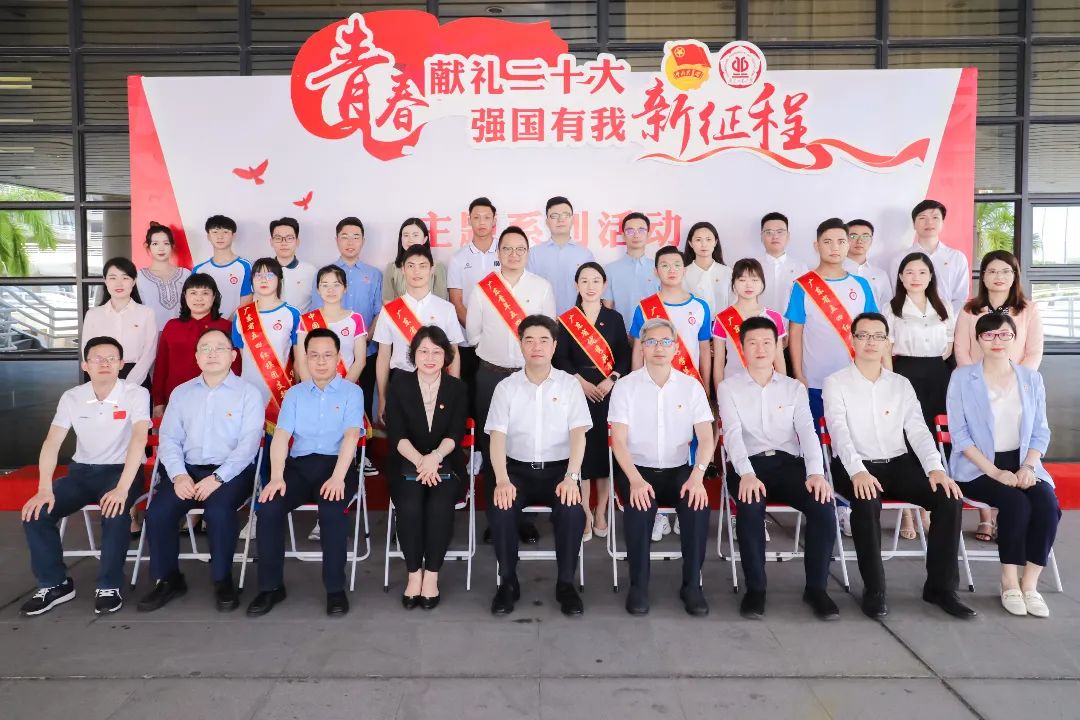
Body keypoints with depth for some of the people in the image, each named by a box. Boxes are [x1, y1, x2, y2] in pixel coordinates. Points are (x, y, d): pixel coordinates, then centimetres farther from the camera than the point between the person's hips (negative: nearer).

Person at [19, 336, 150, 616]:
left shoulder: (136, 394, -12)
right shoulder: (71, 397, 1)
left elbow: (139, 438, -24)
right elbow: (52, 442, -4)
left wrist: (122, 488, -35)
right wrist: (44, 489, -19)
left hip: (122, 469, -4)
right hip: (82, 470, 5)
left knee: (114, 512, -34)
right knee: (36, 512, -17)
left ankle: (109, 586, -13)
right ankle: (55, 584, 3)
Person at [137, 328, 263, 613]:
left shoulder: (248, 393, 3)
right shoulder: (181, 393, 17)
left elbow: (248, 444, -7)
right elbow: (169, 438, 9)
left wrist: (218, 477, -19)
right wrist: (178, 474, -10)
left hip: (231, 471, -4)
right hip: (187, 469, 4)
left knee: (218, 510, -32)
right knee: (157, 512, -21)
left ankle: (223, 580, -10)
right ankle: (168, 579, 1)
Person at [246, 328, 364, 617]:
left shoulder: (352, 392, 6)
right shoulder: (294, 394, 16)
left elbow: (351, 436, -8)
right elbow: (281, 436, 3)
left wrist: (337, 477, -23)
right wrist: (277, 476, -15)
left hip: (336, 464, -3)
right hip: (299, 464, 3)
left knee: (331, 510, -32)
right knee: (268, 508, -23)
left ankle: (335, 588, -17)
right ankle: (271, 586, -7)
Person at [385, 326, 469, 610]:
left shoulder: (457, 387, 6)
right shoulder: (399, 383, 4)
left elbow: (456, 433, -4)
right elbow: (396, 433, -5)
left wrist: (435, 456, -25)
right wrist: (419, 460, -22)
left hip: (445, 464, 0)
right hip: (407, 463, 0)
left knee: (439, 506, -29)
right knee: (409, 507, -29)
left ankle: (432, 574, -14)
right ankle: (414, 573, -12)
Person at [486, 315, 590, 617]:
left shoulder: (570, 385, 3)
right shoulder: (506, 387, 4)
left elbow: (578, 434, -5)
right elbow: (497, 436, -5)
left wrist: (571, 478, -21)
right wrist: (502, 480, -21)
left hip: (558, 468, 0)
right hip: (517, 469, 1)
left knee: (572, 510, -29)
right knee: (500, 509, -28)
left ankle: (566, 583, -8)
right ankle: (508, 582, -7)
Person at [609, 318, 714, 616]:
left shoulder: (691, 386, 3)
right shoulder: (625, 386, -2)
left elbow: (706, 437, -4)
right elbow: (619, 440, -8)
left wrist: (697, 475, -23)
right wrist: (636, 480, -25)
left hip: (679, 470, 2)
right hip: (637, 469, -1)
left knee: (698, 504, -27)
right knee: (640, 506, -31)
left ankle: (692, 585, -11)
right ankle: (638, 585, -14)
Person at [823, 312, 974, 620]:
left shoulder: (901, 384, 15)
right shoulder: (836, 383, 2)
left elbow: (917, 430, 5)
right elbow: (840, 433, -11)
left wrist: (935, 468, -13)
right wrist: (858, 471, -28)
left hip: (899, 464, 4)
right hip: (855, 467, -4)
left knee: (949, 497, -19)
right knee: (867, 501, -35)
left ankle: (940, 586, -5)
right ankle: (874, 589, -19)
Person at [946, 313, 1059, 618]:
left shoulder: (1031, 378, 9)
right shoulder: (962, 378, -2)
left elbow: (1041, 431, 8)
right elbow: (959, 434, -8)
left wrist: (1028, 467, -10)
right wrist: (994, 471, -16)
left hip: (1021, 464, 3)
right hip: (978, 467, -3)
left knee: (1047, 503, -25)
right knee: (1016, 502, -29)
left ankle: (1030, 583, -12)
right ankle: (1009, 581, -10)